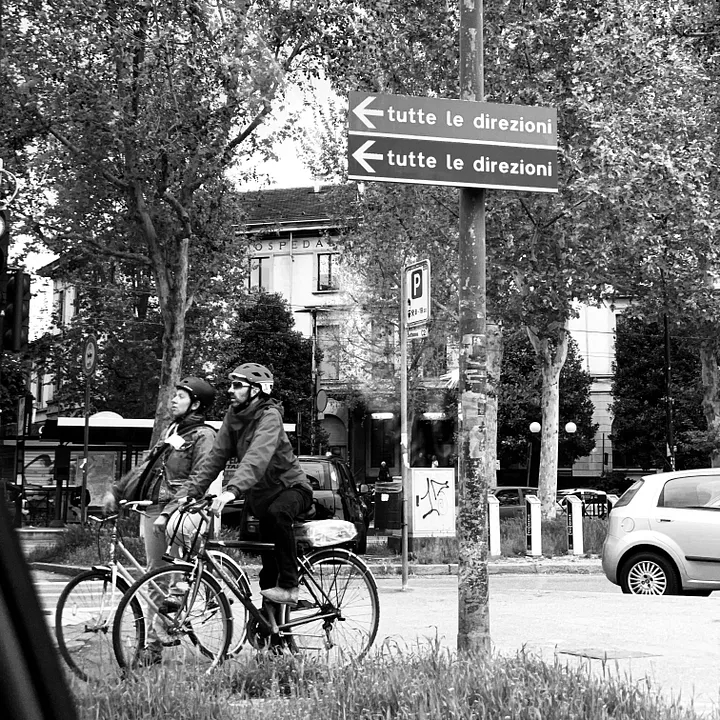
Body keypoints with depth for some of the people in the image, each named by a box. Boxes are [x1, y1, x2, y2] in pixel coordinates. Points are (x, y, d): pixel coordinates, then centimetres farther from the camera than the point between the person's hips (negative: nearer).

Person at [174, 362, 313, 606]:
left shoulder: (269, 416, -23)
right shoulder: (233, 416, -1)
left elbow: (257, 457, -39)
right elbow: (215, 457, -3)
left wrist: (232, 490, -53)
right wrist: (186, 492, -14)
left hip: (291, 486, -7)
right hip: (261, 494, 7)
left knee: (276, 513, -39)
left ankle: (289, 586, -29)